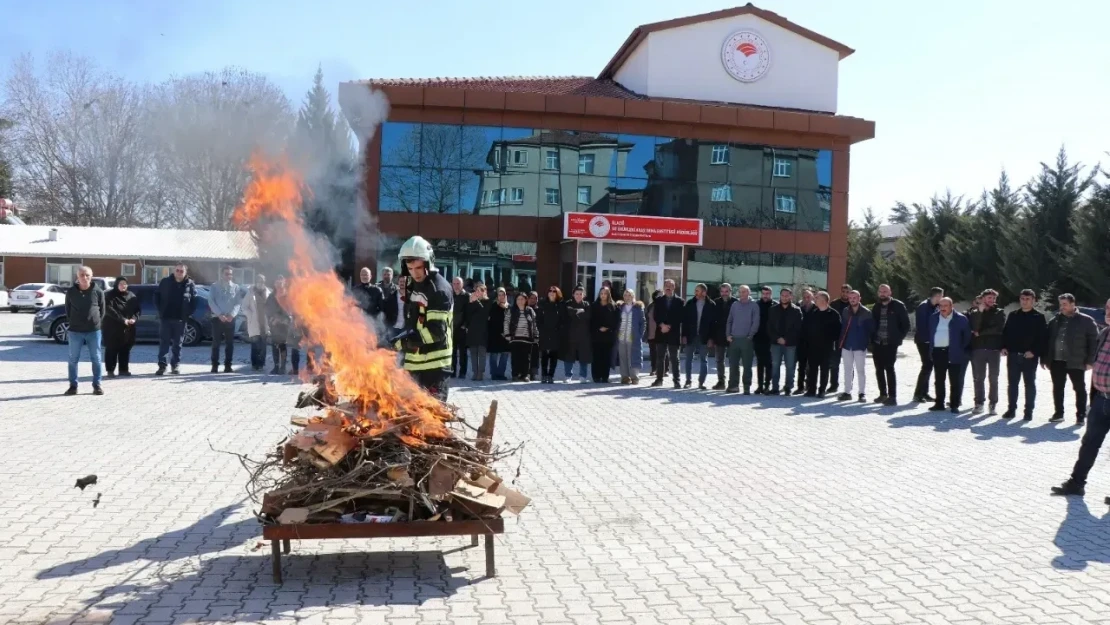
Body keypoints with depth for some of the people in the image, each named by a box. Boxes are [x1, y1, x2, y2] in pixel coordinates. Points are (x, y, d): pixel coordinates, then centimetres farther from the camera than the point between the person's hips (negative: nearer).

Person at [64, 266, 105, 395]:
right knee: (73, 359, 4)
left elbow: (102, 310, 7)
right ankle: (73, 385, 13)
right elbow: (67, 310, 11)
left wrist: (97, 322, 1)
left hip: (94, 331, -1)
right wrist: (72, 322, 5)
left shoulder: (98, 292, 0)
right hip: (75, 331, 1)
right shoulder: (71, 292, 3)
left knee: (96, 359, 3)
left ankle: (97, 385, 11)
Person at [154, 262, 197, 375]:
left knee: (177, 343, 7)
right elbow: (157, 296, 8)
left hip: (180, 319, 0)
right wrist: (160, 310, 0)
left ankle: (175, 365, 15)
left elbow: (194, 301, 5)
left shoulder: (190, 284, 1)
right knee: (164, 342, -2)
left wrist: (189, 313, -4)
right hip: (165, 318, 0)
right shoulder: (165, 282, 2)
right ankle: (162, 365, -1)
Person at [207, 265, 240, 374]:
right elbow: (211, 301, -4)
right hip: (217, 318, -1)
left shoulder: (236, 287, 8)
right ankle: (215, 365, 3)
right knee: (216, 342, -2)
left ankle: (228, 365, 8)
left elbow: (238, 303, 1)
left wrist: (232, 314, -15)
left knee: (230, 343, 2)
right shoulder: (215, 286, 5)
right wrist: (219, 314, -16)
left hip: (230, 318, 2)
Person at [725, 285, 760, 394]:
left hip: (746, 340, -4)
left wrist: (750, 335, -11)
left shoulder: (754, 305, 0)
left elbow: (756, 322, -4)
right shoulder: (735, 304, 11)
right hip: (734, 339, 4)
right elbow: (729, 321, 14)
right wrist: (728, 334, 4)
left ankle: (747, 387, 5)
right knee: (733, 364, 6)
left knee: (747, 365, -1)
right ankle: (733, 385, 15)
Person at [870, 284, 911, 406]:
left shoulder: (898, 306, -4)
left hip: (891, 344, -6)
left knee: (889, 369, -9)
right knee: (879, 369, 9)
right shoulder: (876, 307, 12)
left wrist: (898, 338, -6)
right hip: (877, 343, 6)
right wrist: (872, 338, 7)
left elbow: (906, 325, -3)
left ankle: (892, 397, -6)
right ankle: (883, 394, 20)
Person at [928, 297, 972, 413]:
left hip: (953, 353, -4)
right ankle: (939, 403, 18)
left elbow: (967, 336, 0)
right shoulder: (933, 317, 10)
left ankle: (954, 405, 5)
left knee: (955, 380, 0)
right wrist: (931, 348, 11)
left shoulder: (960, 319, -3)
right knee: (938, 380, 10)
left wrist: (962, 350, -3)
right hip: (938, 352, 4)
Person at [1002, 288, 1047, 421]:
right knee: (1012, 383, 7)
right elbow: (1005, 332, 13)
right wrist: (1004, 347, -1)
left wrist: (1034, 351, -17)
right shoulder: (1012, 315, 11)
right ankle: (1011, 409, 14)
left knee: (1030, 384, 4)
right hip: (1013, 355, 4)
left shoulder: (1039, 317, -1)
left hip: (1029, 356, -3)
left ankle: (1029, 411, 10)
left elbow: (1042, 337, -7)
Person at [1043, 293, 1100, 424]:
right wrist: (1045, 359, 7)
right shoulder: (1055, 321, 10)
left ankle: (1081, 415, 12)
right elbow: (1047, 340, 12)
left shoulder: (1086, 321, -2)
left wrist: (1090, 360, -11)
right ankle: (1058, 413, 20)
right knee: (1057, 388, 10)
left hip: (1076, 362, -4)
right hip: (1056, 361, 4)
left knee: (1080, 389, 5)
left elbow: (1094, 341, -4)